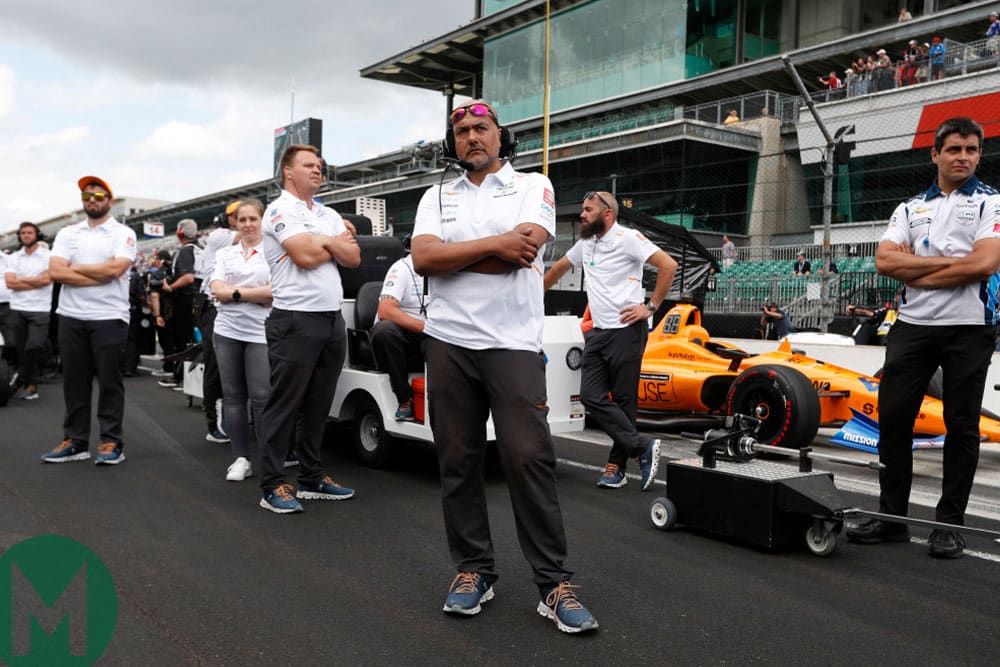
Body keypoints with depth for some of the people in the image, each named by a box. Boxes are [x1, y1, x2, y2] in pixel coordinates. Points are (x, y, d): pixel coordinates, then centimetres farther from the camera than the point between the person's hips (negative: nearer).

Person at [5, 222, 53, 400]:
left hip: (39, 309, -4)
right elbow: (10, 283, -1)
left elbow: (47, 279, -12)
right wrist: (35, 283, -8)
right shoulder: (14, 258, 11)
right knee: (22, 350, 5)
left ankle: (19, 381, 2)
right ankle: (31, 385, 14)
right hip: (18, 309, 4)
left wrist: (21, 280, -3)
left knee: (34, 347, -14)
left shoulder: (48, 256, 1)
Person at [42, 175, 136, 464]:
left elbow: (115, 268, -16)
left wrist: (74, 268, -6)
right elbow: (55, 271, -3)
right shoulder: (67, 233, 10)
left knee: (109, 381, 2)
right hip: (70, 317, 4)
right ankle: (75, 441, 17)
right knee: (74, 381, 9)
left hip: (109, 318, -4)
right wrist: (100, 277, -12)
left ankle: (112, 442, 9)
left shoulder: (123, 233, 0)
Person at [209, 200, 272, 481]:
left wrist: (235, 292, -9)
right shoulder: (224, 254, 13)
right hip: (227, 331, 4)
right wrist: (258, 293, -8)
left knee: (261, 397, -7)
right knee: (233, 396, 6)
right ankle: (241, 458, 13)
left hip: (261, 332, -4)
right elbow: (217, 291, 1)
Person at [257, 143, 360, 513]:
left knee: (318, 405, 12)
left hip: (332, 320, 7)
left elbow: (353, 258, 9)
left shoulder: (330, 215, 18)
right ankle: (272, 486, 4)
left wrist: (322, 242, -6)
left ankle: (311, 478, 22)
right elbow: (305, 256, -17)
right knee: (284, 405, -3)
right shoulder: (279, 210, -4)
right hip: (295, 320, -7)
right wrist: (336, 242, 1)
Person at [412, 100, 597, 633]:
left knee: (529, 457, -8)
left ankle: (553, 584, 1)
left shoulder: (533, 187, 9)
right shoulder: (436, 197, 16)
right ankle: (473, 570, 19)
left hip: (513, 343, -3)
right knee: (457, 460, 5)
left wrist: (448, 256, -3)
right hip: (448, 342, 3)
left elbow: (524, 249, -10)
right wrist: (495, 243, -7)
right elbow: (422, 259, -2)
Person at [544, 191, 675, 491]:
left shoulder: (627, 238, -7)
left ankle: (617, 465, 7)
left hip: (626, 330, -7)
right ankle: (642, 446, 1)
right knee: (591, 396, -4)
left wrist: (651, 307, -13)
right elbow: (558, 268, 32)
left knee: (624, 400, -1)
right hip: (598, 332, 7)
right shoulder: (585, 243, 16)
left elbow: (668, 265, -14)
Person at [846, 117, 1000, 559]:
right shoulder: (910, 208, 14)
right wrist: (948, 261, -8)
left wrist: (913, 270, -6)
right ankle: (891, 517, 12)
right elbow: (885, 261, -1)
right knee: (892, 417, 2)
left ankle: (949, 524, 13)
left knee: (961, 426, 3)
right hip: (912, 326, 3)